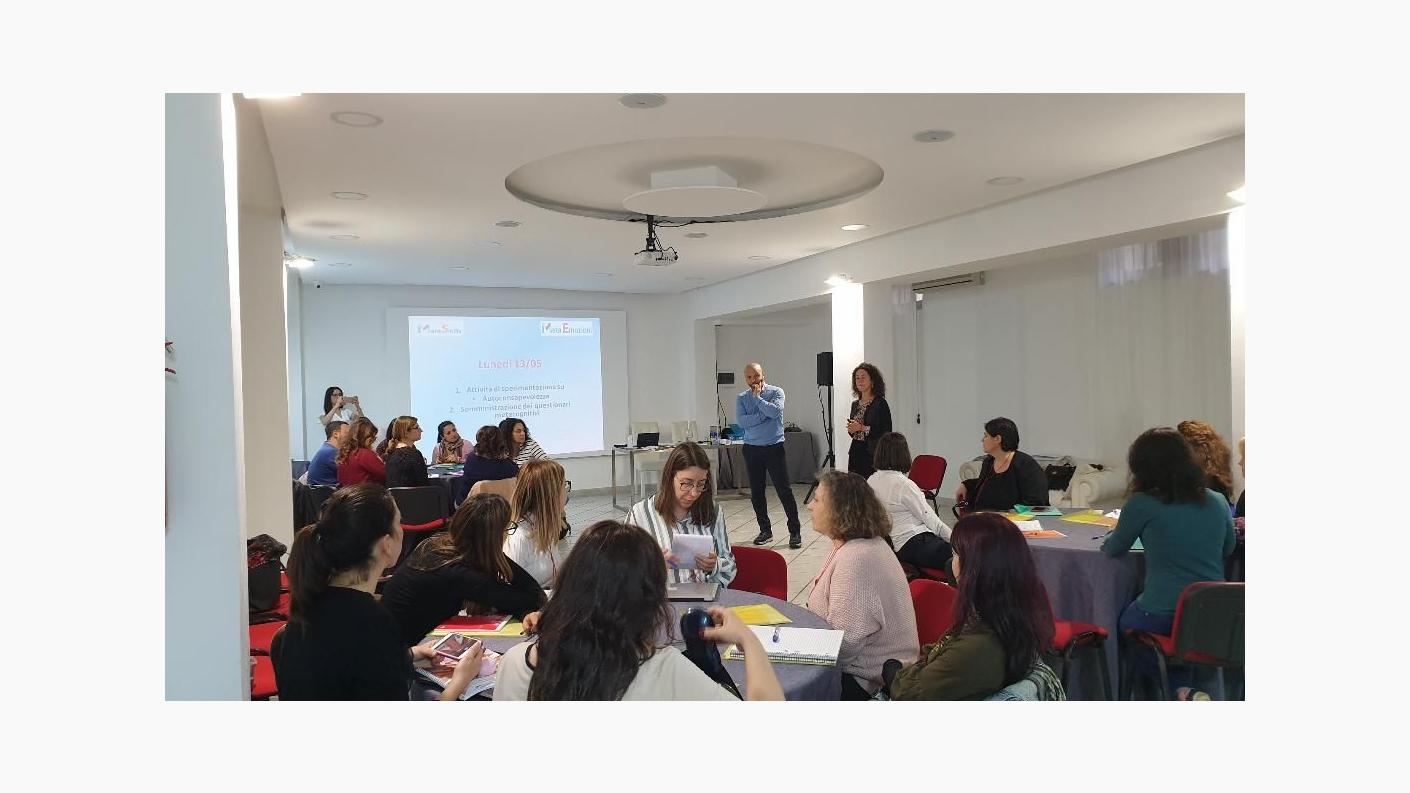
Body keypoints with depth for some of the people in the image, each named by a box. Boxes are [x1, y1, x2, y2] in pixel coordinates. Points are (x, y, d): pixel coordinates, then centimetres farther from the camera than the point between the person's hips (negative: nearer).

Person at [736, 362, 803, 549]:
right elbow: (742, 421, -10)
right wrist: (764, 415, -13)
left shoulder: (776, 392, 0)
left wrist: (757, 397, -10)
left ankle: (795, 532, 2)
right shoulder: (741, 399, 6)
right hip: (752, 449, 3)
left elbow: (775, 411, -19)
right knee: (756, 492, 8)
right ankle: (765, 531, 20)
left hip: (774, 447, -3)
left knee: (784, 490, -4)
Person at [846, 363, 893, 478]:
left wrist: (863, 428, -17)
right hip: (855, 452, 6)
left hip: (872, 454, -6)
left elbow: (886, 432, -13)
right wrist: (851, 429, 1)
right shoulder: (855, 404, 15)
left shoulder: (880, 403, -6)